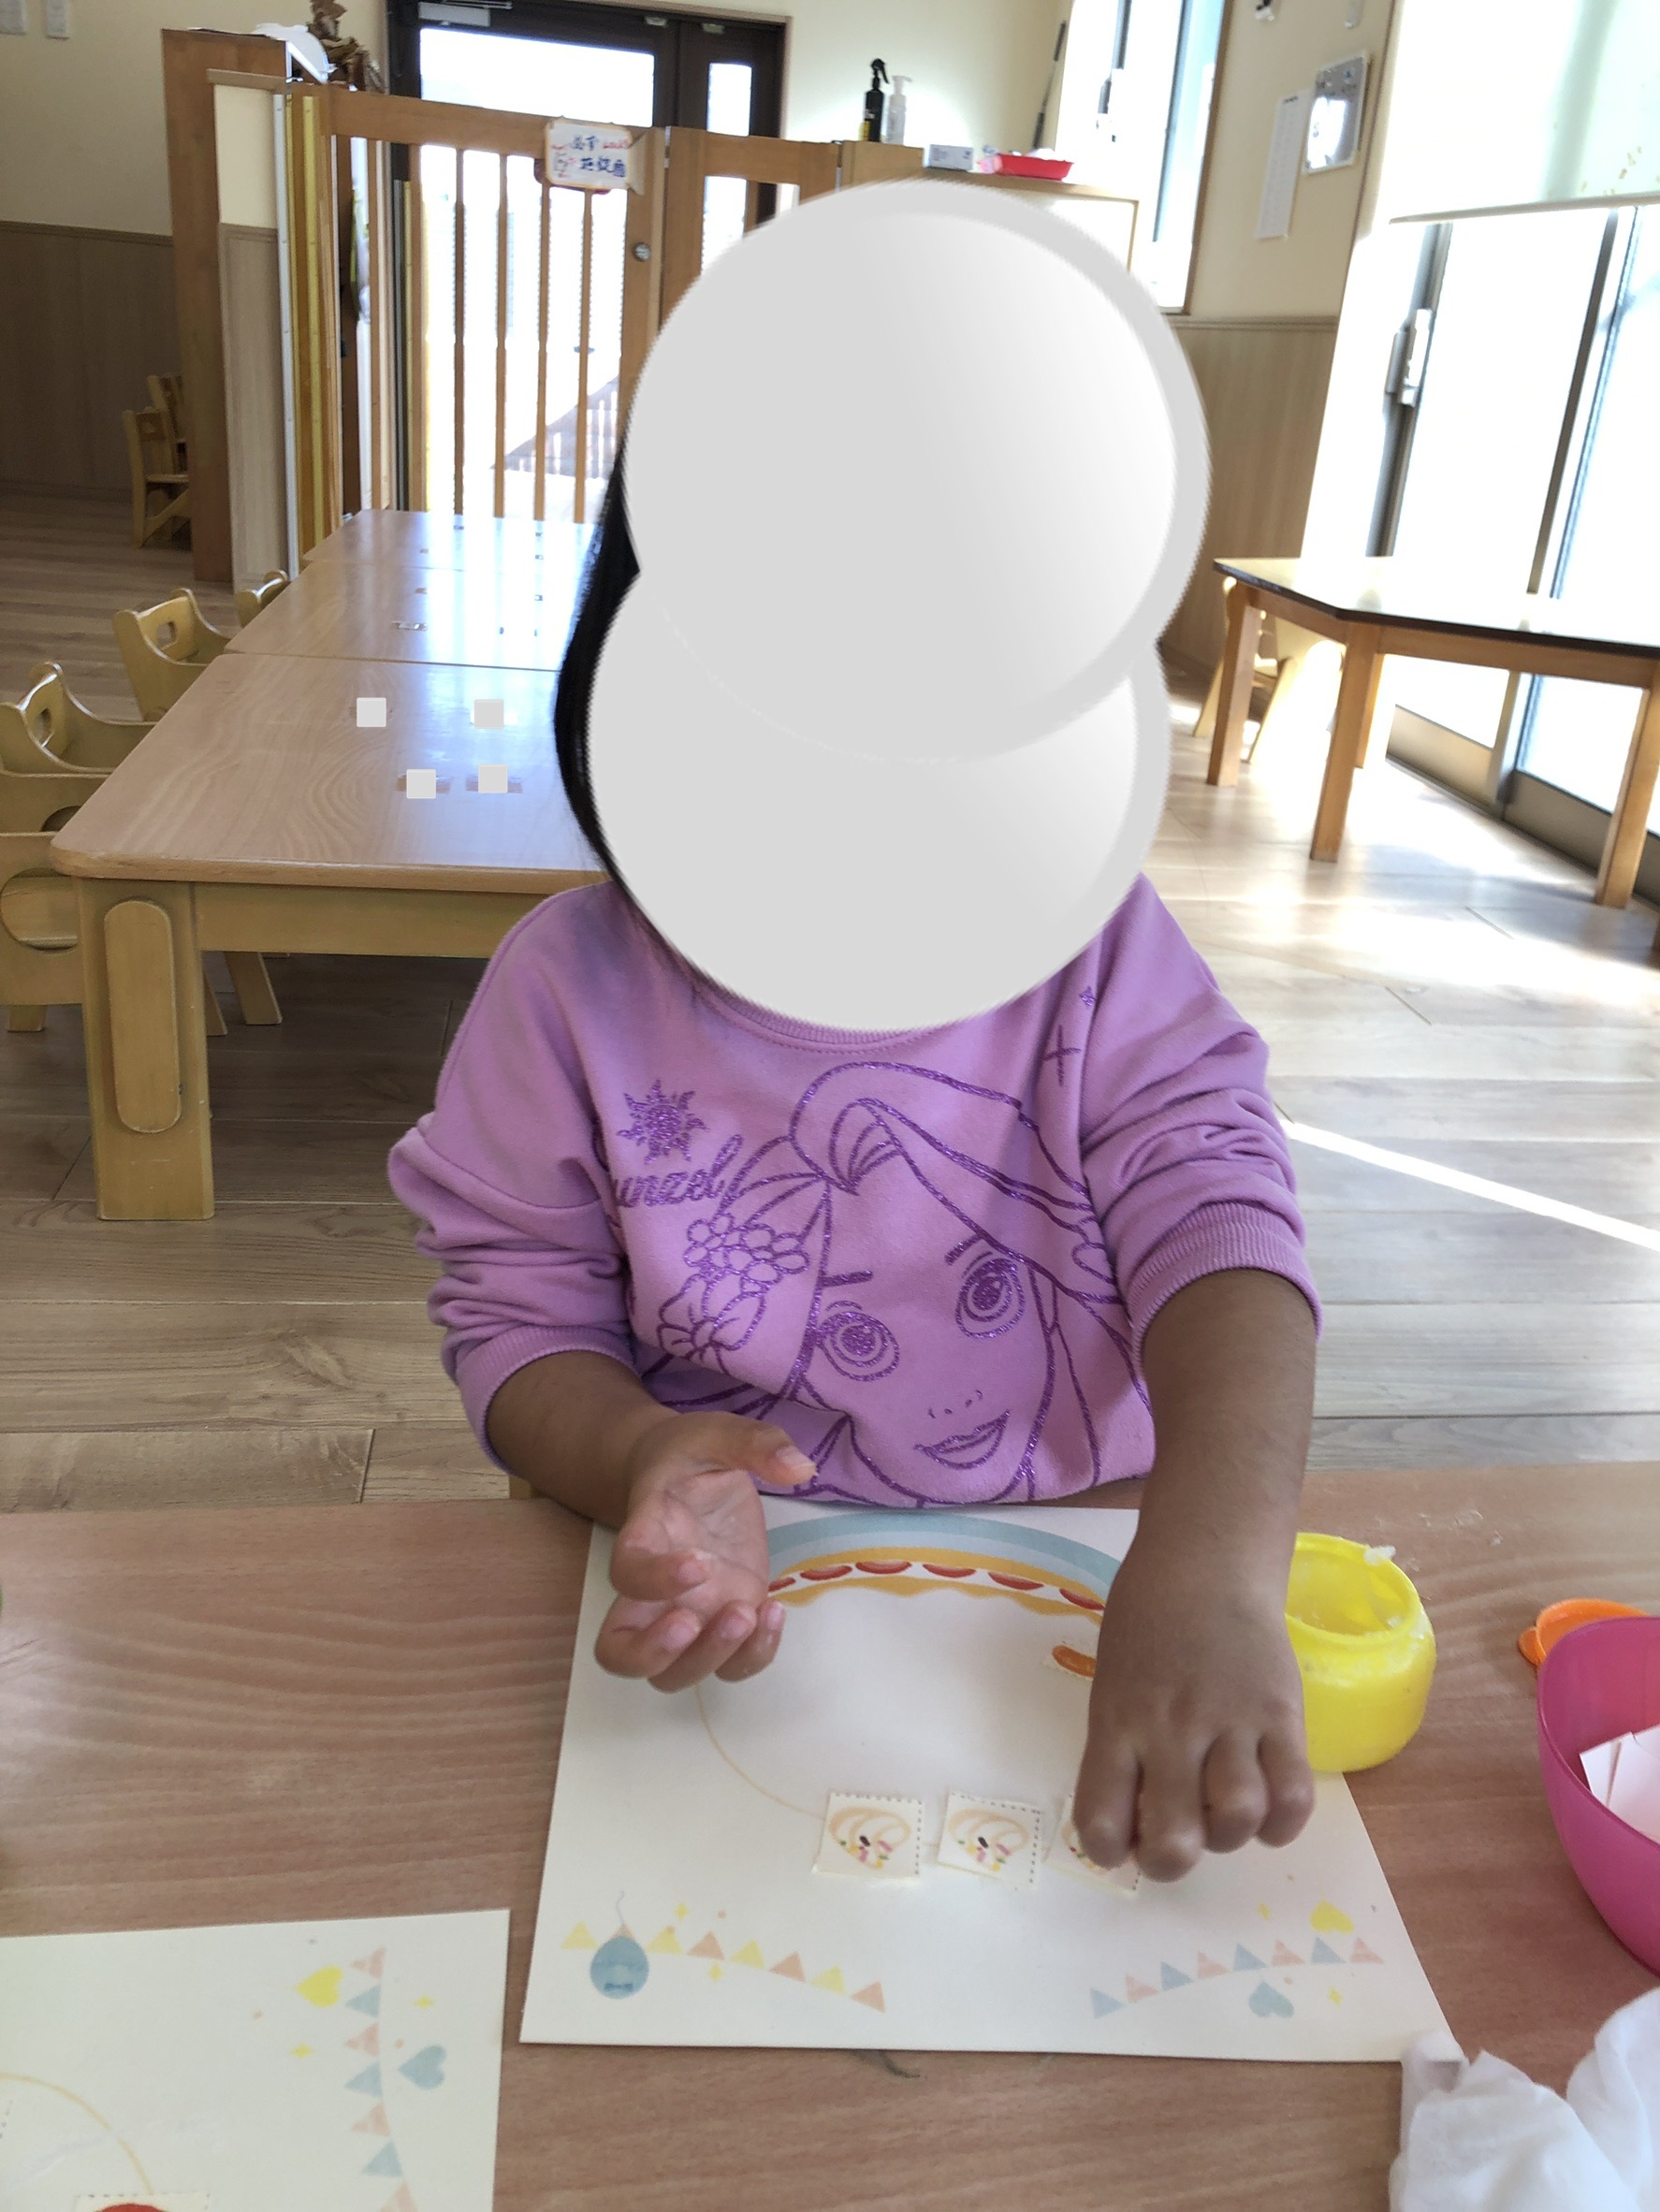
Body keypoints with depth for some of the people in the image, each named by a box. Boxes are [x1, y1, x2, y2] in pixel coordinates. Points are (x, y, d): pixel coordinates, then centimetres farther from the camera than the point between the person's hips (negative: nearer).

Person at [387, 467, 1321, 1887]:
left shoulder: (1097, 944, -6)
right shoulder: (573, 985, -6)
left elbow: (1217, 1219, -18)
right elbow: (521, 1317, -4)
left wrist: (1212, 1561, -37)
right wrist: (640, 1454, -27)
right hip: (741, 1602, -1)